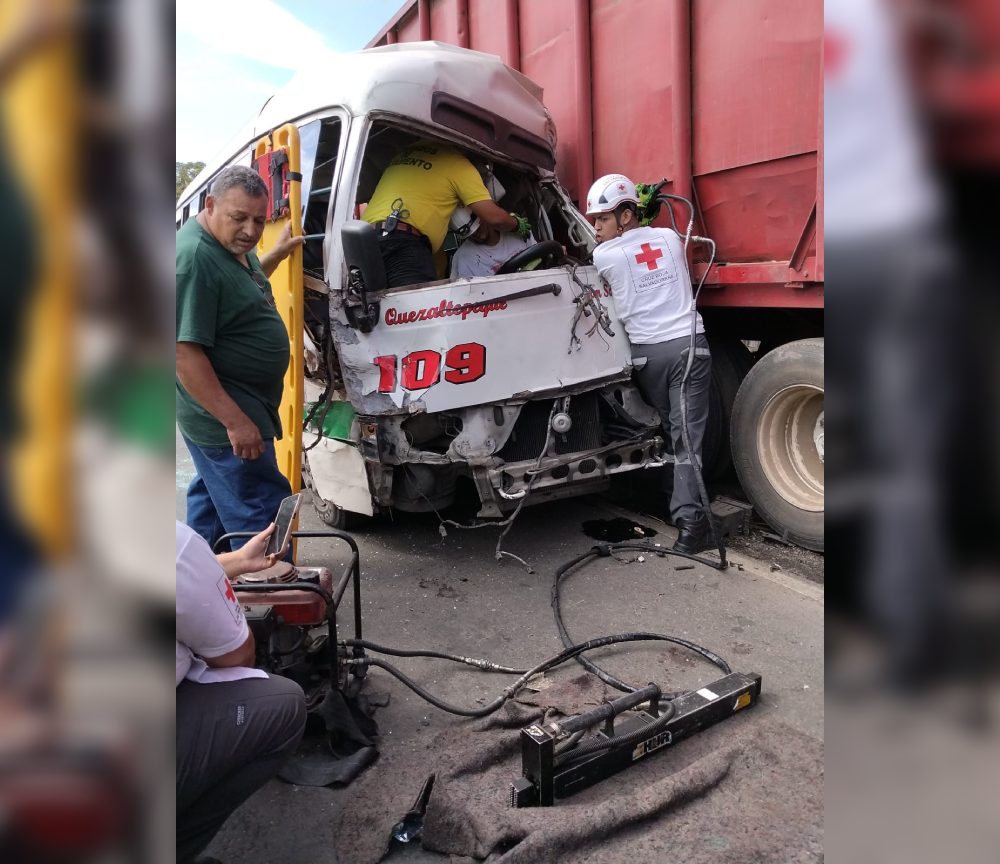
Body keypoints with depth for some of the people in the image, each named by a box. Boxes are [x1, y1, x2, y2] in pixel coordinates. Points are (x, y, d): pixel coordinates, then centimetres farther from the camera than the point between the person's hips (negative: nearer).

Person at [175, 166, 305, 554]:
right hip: (224, 419, -11)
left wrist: (279, 251, 23)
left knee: (211, 500, 23)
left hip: (235, 409, 11)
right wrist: (235, 420, -28)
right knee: (262, 518, -6)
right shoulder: (193, 259, -24)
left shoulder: (231, 243, 7)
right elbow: (184, 351, -27)